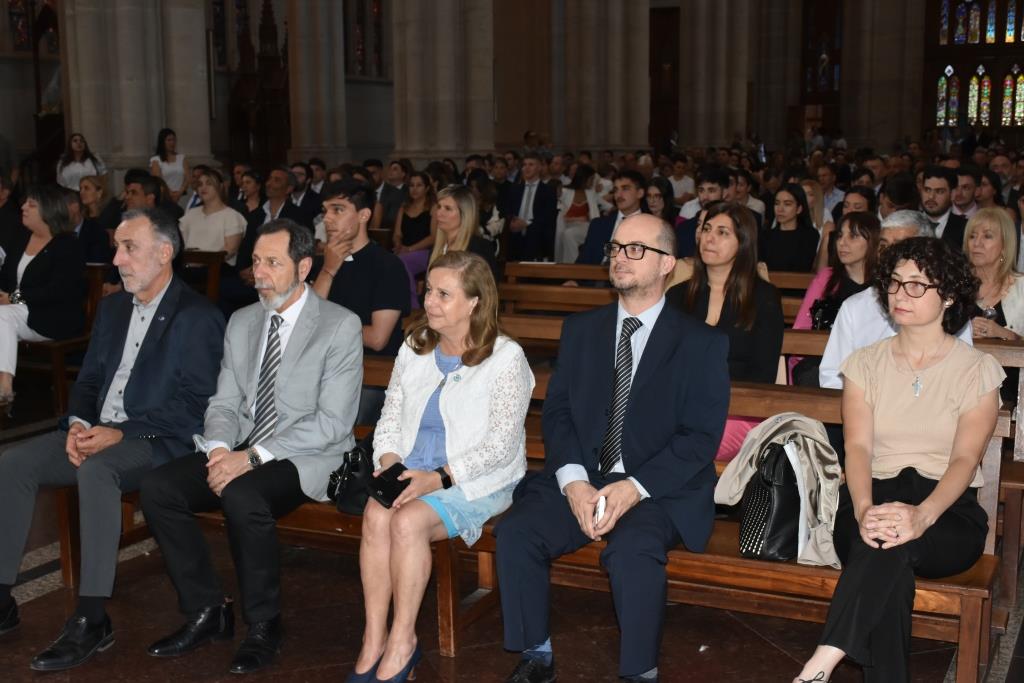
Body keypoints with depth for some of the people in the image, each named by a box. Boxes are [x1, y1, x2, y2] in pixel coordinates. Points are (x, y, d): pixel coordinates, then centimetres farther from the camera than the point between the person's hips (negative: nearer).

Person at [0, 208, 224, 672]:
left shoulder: (198, 317, -8)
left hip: (156, 442, -8)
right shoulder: (112, 308, 17)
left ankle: (92, 621, -32)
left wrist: (122, 434, -22)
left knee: (96, 470, -36)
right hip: (97, 433, 8)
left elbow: (194, 405, -15)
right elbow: (89, 378, 19)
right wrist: (77, 424, -4)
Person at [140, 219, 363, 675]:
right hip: (240, 450, 6)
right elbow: (224, 403, 13)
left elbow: (333, 422, -15)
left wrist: (254, 456, -22)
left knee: (242, 494, -35)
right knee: (157, 487, -16)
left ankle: (264, 626, -13)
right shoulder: (241, 322, 13)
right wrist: (219, 448, -11)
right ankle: (206, 611, -1)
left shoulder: (341, 326, -8)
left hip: (306, 458, -6)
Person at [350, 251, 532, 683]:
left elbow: (501, 444, -13)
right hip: (410, 471, 5)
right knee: (376, 514, -27)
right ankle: (374, 639, -18)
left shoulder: (506, 358, -7)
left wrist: (440, 477, -21)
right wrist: (389, 463, -9)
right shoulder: (414, 348, 12)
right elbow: (389, 420, 12)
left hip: (475, 481, -5)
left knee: (409, 520, -31)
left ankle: (402, 640, -16)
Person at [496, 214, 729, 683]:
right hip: (580, 480, 4)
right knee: (515, 533, -21)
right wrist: (574, 482, -12)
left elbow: (701, 437, -6)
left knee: (632, 550, -34)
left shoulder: (702, 343, 2)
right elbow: (557, 412, 7)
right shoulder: (580, 330, 13)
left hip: (660, 489, -3)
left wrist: (635, 487, -19)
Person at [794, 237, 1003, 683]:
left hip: (948, 511, -1)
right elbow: (858, 446, -1)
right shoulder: (865, 363, 12)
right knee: (886, 558, -36)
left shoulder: (978, 370, 5)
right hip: (873, 498, 2)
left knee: (890, 546, -37)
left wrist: (923, 515, -29)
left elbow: (966, 458, -8)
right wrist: (864, 510, -24)